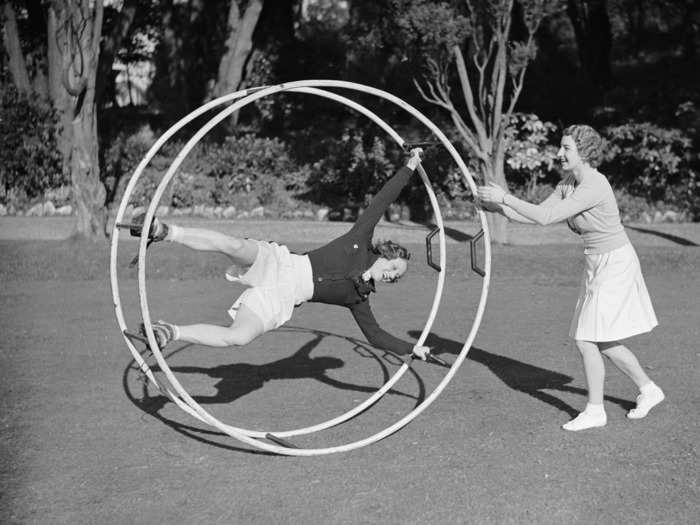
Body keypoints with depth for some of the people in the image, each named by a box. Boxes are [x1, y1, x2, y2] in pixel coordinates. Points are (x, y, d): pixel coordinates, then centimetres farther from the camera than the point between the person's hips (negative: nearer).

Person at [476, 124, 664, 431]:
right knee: (603, 343, 14)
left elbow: (546, 218, -28)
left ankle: (594, 411, 5)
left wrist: (504, 197, -25)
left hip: (615, 265, -9)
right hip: (597, 265, 9)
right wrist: (499, 208, -7)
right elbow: (540, 213, 5)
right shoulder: (568, 184, 4)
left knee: (587, 340, -7)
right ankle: (648, 390, 30)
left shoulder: (595, 186, -24)